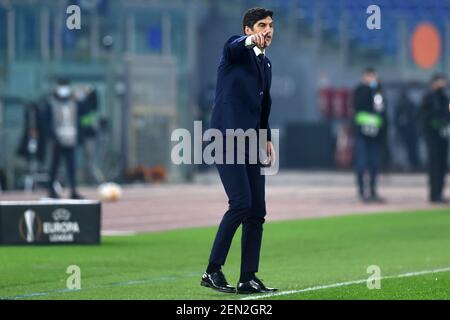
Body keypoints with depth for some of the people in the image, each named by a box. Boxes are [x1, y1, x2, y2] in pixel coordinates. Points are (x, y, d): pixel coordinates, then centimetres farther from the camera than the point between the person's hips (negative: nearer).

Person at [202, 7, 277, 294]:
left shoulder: (266, 64, 20)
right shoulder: (237, 50, -3)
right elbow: (233, 47, -29)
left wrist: (268, 139, 19)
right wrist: (249, 41, -51)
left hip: (251, 143, 8)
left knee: (257, 212, 3)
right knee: (241, 204, -17)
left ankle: (248, 279, 8)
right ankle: (213, 272, -11)